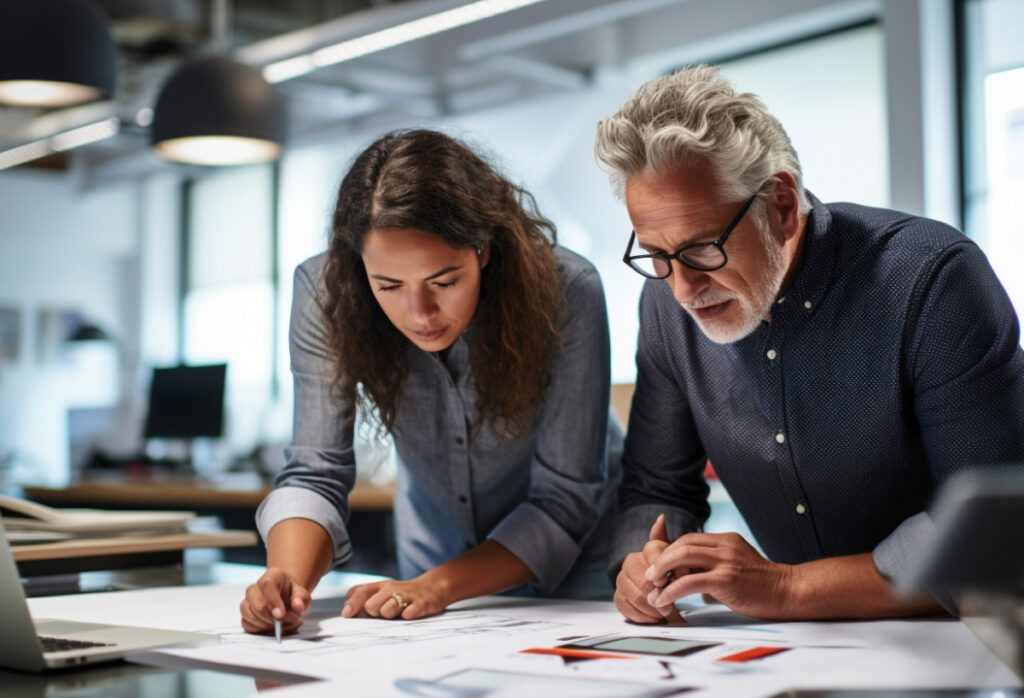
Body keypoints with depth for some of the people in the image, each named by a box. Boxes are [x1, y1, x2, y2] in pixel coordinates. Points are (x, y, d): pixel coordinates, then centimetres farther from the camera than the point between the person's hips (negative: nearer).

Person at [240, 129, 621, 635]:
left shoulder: (566, 293, -26)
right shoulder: (326, 293, -19)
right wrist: (290, 578, -38)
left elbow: (562, 501, -21)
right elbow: (316, 473, -18)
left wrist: (437, 586, -32)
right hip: (434, 559, 2)